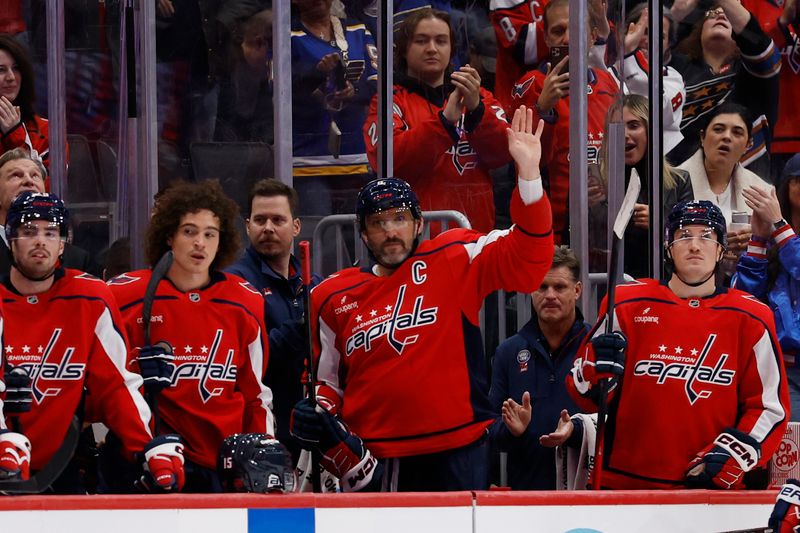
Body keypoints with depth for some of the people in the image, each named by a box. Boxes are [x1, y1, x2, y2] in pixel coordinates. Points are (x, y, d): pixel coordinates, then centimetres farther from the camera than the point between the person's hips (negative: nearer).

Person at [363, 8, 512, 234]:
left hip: (476, 229, 3)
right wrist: (445, 120, -22)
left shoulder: (478, 96, 14)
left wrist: (476, 108, -17)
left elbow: (504, 152, -1)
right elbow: (388, 160, -13)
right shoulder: (391, 100, 3)